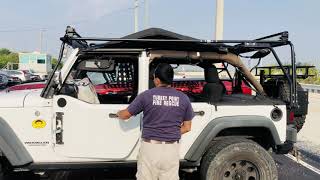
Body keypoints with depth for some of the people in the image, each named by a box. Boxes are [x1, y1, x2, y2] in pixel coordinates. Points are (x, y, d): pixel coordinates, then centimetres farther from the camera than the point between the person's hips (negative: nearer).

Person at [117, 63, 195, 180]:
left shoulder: (146, 95, -6)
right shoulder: (183, 98, 2)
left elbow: (125, 115, 5)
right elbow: (187, 127, 7)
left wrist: (119, 113, 27)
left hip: (150, 147, -2)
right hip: (172, 149, 2)